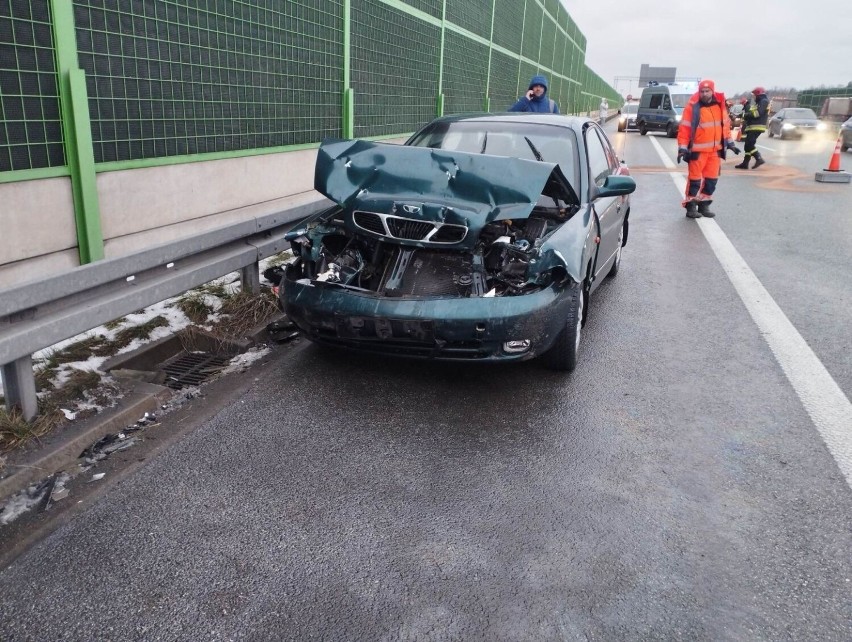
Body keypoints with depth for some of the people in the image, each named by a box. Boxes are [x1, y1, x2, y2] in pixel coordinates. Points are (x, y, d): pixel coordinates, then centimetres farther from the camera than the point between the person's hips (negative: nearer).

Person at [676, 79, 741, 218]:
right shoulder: (693, 107, -10)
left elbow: (725, 124, 18)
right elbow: (684, 129, -11)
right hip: (698, 150, -6)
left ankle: (704, 205, 19)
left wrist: (729, 143, 18)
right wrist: (682, 148, -16)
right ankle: (691, 206, 5)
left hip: (715, 149, 6)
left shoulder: (719, 106, 7)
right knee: (695, 179, -3)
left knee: (712, 178, 9)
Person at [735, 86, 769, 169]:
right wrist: (746, 105, 7)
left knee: (749, 144, -18)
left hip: (757, 127, -10)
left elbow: (758, 113, -19)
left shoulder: (764, 101, -5)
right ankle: (745, 163, 10)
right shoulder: (759, 103, 26)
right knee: (748, 145, 9)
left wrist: (747, 115, -12)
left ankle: (759, 159, -18)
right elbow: (751, 112, 18)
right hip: (753, 127, 10)